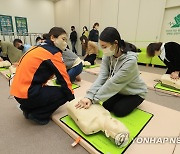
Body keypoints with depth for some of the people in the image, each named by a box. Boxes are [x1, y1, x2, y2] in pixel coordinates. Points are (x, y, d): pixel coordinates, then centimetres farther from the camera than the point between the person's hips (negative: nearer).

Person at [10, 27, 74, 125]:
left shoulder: (40, 48, 13)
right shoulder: (53, 52, -14)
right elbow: (64, 78, -13)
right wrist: (72, 98, -2)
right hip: (27, 94, -9)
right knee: (64, 93, -5)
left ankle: (28, 108, 18)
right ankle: (38, 115, 1)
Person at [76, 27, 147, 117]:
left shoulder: (130, 60, -34)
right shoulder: (107, 56, -15)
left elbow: (113, 83, -36)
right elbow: (102, 77, -25)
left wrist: (93, 99, -34)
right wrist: (89, 96, -36)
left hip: (135, 92, -4)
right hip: (120, 90, 5)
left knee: (118, 110, -15)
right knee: (106, 105, -9)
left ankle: (132, 102, 14)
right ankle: (122, 100, 19)